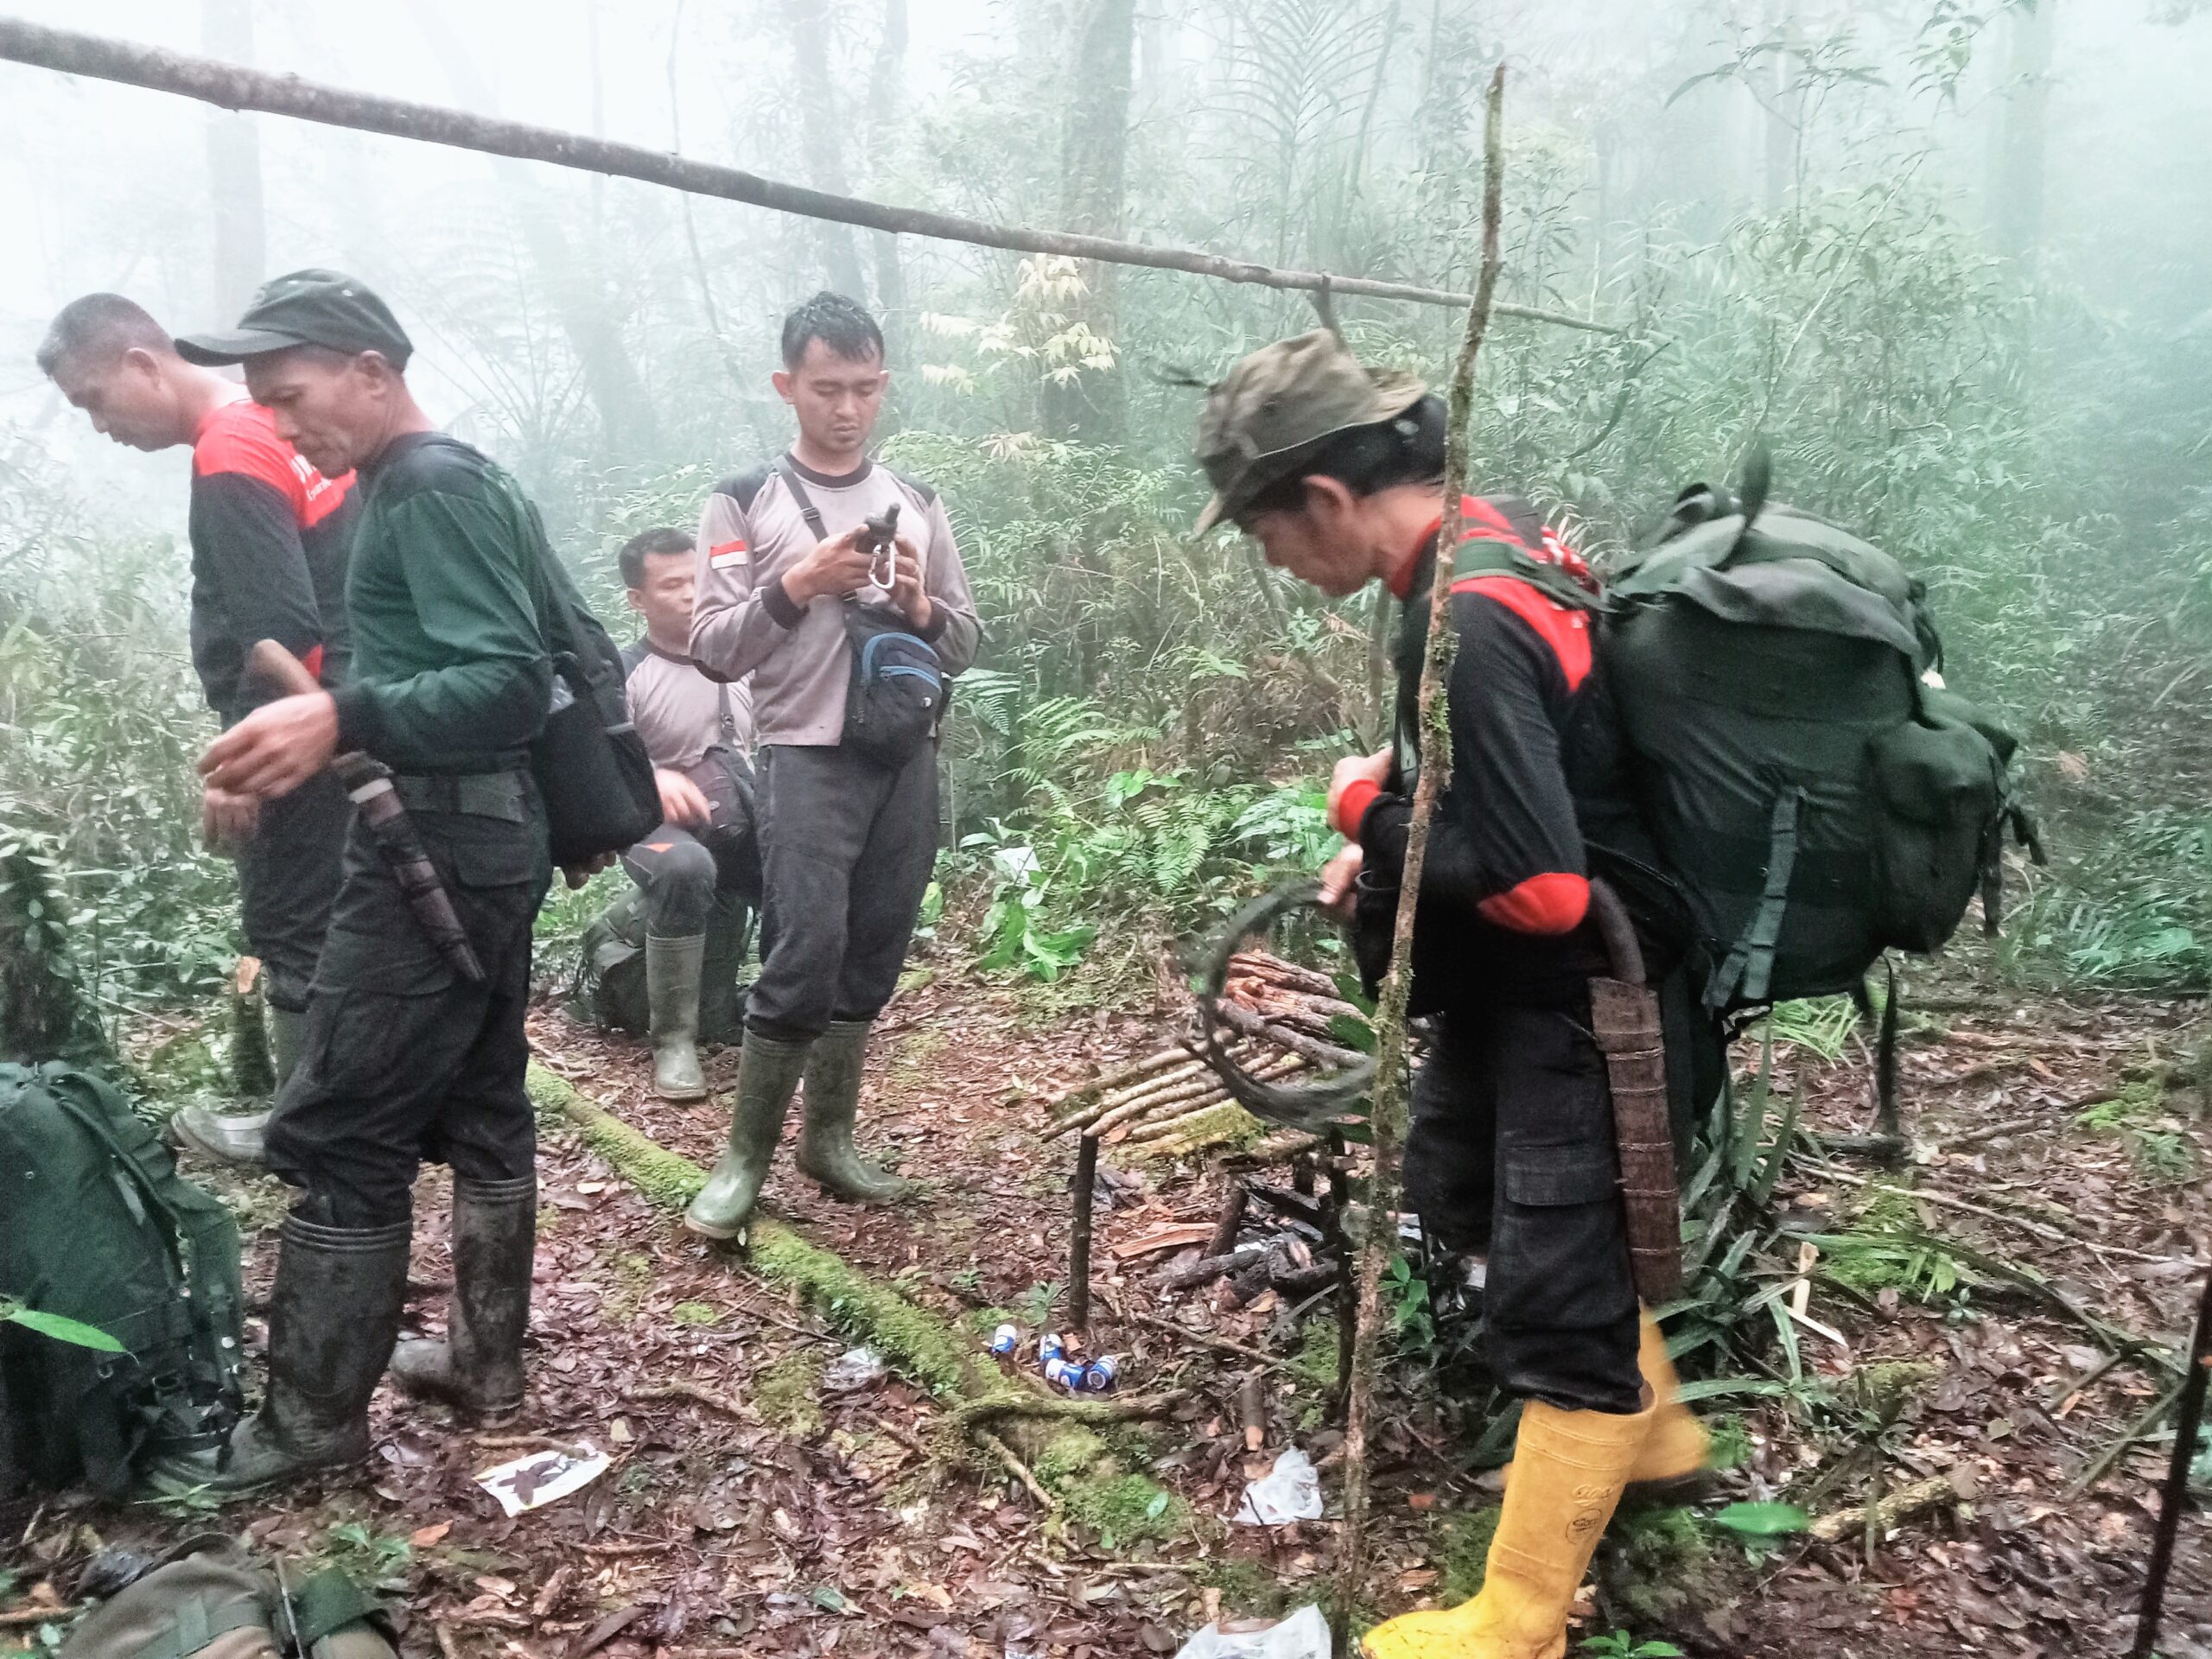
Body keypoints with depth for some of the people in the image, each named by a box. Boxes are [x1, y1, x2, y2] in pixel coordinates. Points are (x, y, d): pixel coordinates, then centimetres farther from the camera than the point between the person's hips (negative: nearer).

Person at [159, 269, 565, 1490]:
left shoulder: (432, 488, -13)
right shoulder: (447, 485, 17)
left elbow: (513, 683, -23)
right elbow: (553, 650, 21)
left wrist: (343, 719, -36)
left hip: (439, 845, -10)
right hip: (488, 835, 10)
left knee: (337, 1134, -3)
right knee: (477, 1109, 15)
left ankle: (312, 1419, 9)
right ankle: (486, 1360, 26)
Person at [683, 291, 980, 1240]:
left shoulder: (917, 503, 13)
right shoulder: (744, 502, 2)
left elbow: (963, 648, 14)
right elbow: (712, 649, -4)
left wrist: (920, 607, -8)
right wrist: (796, 585, -18)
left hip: (908, 760, 4)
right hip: (807, 760, -4)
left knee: (872, 959, 8)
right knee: (806, 957, -11)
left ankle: (827, 1136, 22)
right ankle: (745, 1156, 4)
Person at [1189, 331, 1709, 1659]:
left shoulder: (1470, 620, -30)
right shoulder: (1492, 533, 1)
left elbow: (1540, 888, -31)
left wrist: (1365, 805, -17)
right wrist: (1388, 839, 1)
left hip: (1583, 996, -11)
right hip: (1529, 981, 11)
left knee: (1553, 1296, 1)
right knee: (1464, 1184, 24)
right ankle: (1647, 1424, 44)